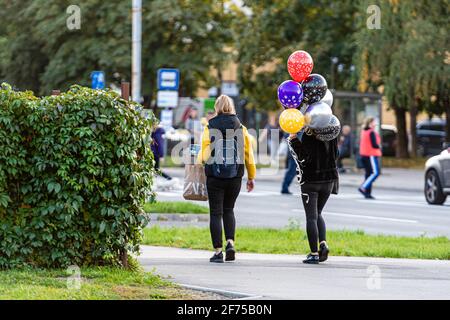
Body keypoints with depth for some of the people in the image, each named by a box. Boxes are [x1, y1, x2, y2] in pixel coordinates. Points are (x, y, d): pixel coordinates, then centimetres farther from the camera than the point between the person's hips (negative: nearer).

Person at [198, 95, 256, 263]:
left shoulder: (209, 128, -5)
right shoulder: (241, 128, 3)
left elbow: (203, 154, -6)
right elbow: (248, 154, 5)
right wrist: (251, 177, 14)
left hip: (214, 176, -2)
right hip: (235, 176, 2)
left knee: (216, 213, 4)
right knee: (228, 210, 19)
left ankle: (218, 251, 0)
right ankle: (230, 243, 0)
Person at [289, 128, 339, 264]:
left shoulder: (308, 136, -17)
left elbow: (303, 157, -21)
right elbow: (335, 155, 7)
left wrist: (294, 140, -17)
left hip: (311, 180, -5)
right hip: (329, 179, 5)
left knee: (311, 217, 2)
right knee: (317, 214, 21)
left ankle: (314, 253, -2)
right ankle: (323, 244, 0)